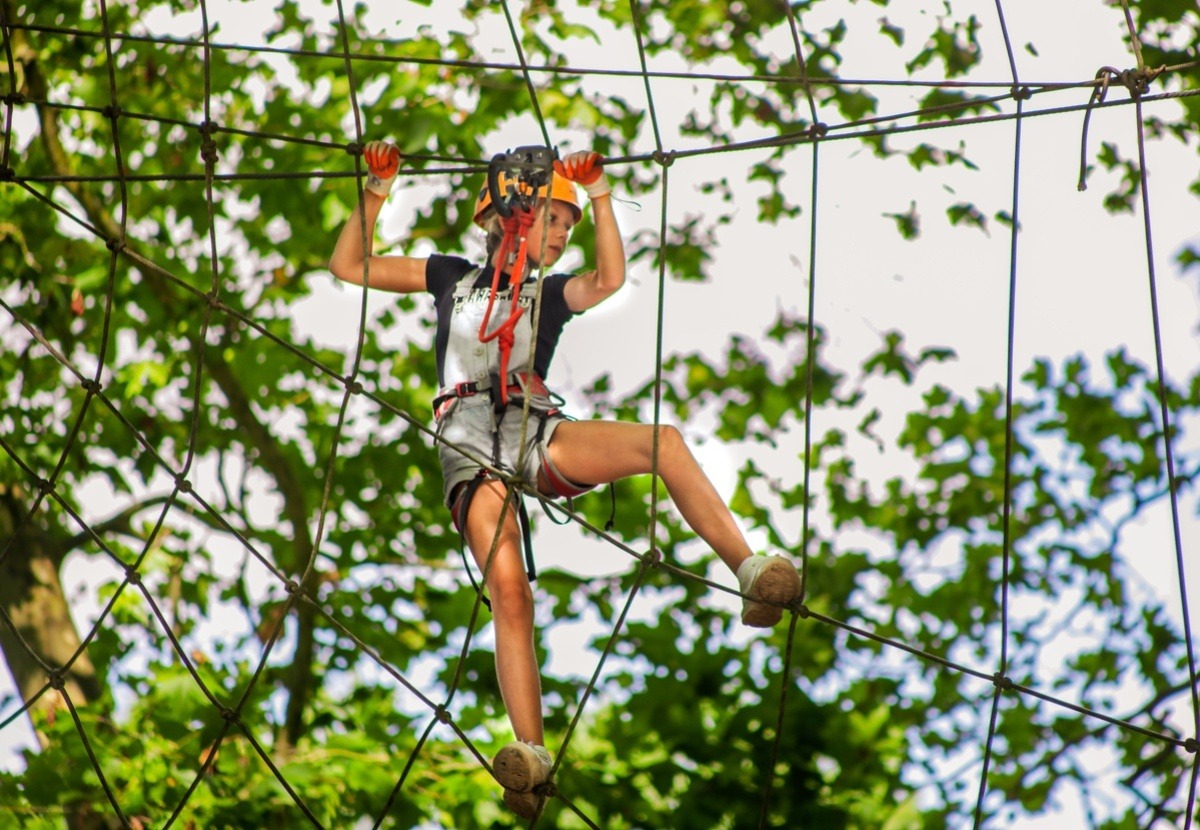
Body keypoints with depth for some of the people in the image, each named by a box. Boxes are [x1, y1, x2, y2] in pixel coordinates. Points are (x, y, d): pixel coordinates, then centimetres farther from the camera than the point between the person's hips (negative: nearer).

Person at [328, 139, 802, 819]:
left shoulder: (553, 294, 26)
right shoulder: (453, 277, 26)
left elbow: (610, 279, 3)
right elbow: (350, 266, 24)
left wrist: (601, 197, -3)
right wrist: (377, 193, 14)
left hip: (538, 435, 2)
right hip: (470, 443, -2)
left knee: (663, 443, -26)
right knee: (509, 590, -23)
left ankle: (751, 573, -33)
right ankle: (531, 755, -33)